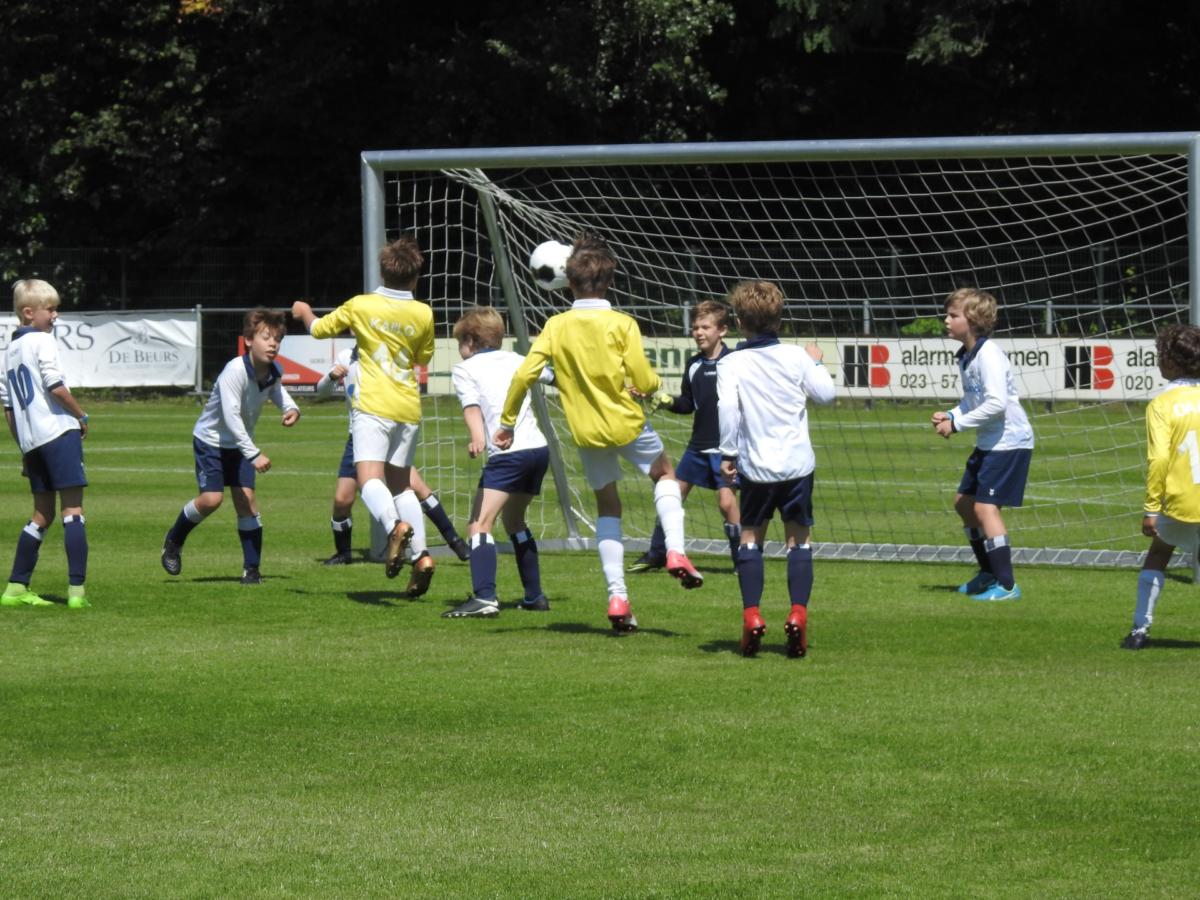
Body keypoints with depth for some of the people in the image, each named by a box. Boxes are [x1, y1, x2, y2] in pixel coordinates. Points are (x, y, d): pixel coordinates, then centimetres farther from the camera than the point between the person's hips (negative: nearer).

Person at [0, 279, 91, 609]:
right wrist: (82, 416, -1)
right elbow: (56, 387, -16)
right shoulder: (42, 341, -5)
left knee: (42, 514, 15)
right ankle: (77, 589, -16)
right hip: (58, 432, -8)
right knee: (73, 508, -7)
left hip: (30, 440, 8)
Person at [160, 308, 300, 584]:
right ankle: (174, 541, 11)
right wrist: (254, 454, -42)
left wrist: (291, 408, -7)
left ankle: (252, 569, 0)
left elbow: (277, 390, 16)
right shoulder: (234, 372, -31)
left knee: (246, 499, -6)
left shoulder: (273, 373, -9)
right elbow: (231, 416, -37)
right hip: (211, 439, -5)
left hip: (240, 443, 5)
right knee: (212, 499, -16)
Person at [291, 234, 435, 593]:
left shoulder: (361, 306, -2)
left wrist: (304, 311, 33)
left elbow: (319, 329, 12)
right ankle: (421, 555, 4)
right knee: (400, 483, 15)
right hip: (409, 408, 4)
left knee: (368, 476, -15)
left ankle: (396, 526, -43)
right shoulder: (423, 314, 4)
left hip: (373, 405, -4)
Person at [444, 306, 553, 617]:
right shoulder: (516, 361, 23)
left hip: (508, 454, -7)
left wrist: (477, 438, -31)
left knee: (481, 522, -12)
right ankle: (534, 596, 27)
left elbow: (472, 407, -13)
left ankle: (484, 597, -30)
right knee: (513, 519, 25)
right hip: (539, 447, 7)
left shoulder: (464, 369, 6)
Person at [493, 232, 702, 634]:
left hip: (587, 431, 2)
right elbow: (643, 381, -13)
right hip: (626, 422, -2)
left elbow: (524, 374, -9)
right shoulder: (622, 324, -11)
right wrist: (655, 383, 12)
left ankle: (617, 596, 6)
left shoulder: (556, 326, -3)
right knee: (664, 472, 27)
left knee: (607, 505, 18)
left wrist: (506, 423, 1)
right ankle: (675, 550, 6)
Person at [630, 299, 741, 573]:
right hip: (699, 445, 6)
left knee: (726, 501, -14)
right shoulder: (694, 365, 8)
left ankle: (742, 559, 0)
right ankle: (656, 555, 20)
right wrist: (667, 402, -4)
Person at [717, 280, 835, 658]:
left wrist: (728, 453, -7)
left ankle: (751, 614, 0)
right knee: (799, 537, 8)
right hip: (798, 463, 1)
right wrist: (817, 363, 25)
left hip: (756, 467, -1)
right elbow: (825, 394, 7)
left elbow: (727, 408, -16)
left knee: (751, 537, 12)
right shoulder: (796, 357, 1)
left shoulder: (732, 363, -5)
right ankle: (798, 613, -7)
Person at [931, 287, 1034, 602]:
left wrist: (957, 424, -21)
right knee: (964, 501, 17)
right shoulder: (966, 356, 9)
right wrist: (950, 415, 3)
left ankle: (1007, 585, -13)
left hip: (1009, 440, -10)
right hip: (988, 441, 10)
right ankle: (989, 573, 32)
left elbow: (996, 403, -28)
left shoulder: (988, 355, -21)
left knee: (985, 506, -15)